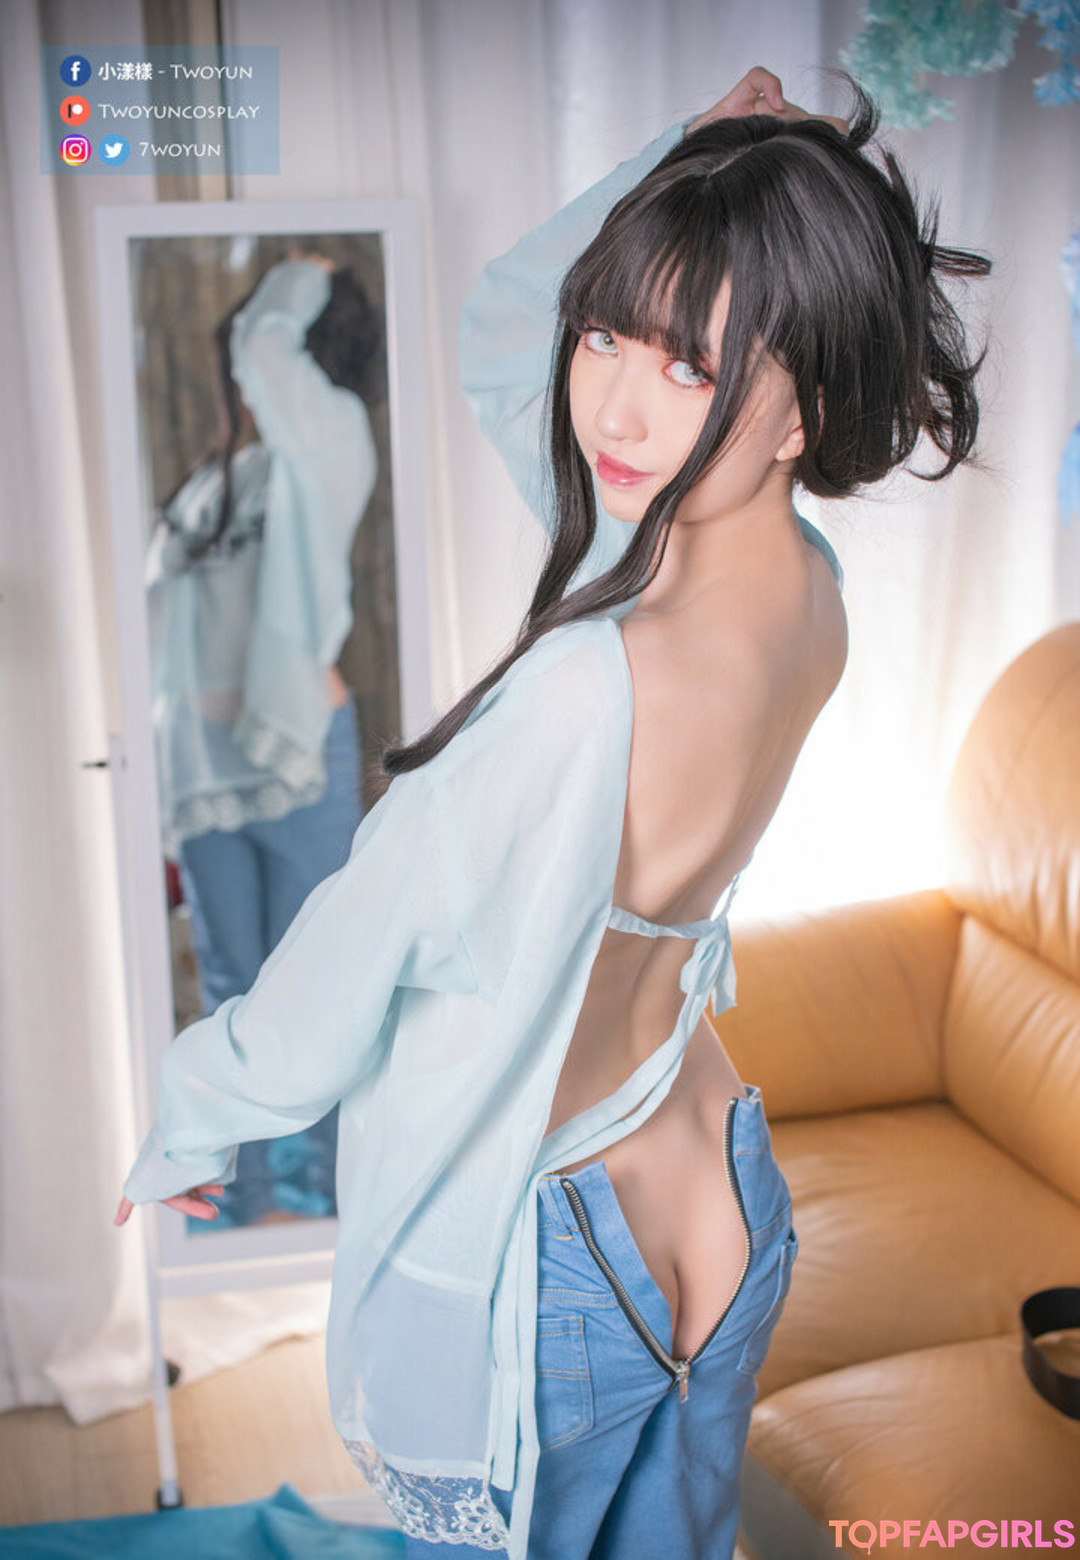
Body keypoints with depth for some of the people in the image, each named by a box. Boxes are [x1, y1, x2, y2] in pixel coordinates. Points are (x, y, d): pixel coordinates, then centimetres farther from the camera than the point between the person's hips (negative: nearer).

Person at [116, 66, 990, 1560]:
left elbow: (322, 1023, -21)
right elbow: (502, 324, 5)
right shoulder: (812, 588, -10)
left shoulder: (589, 695, -36)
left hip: (535, 1279, -7)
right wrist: (691, 151, -6)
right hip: (731, 1219, 8)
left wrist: (186, 1119, -2)